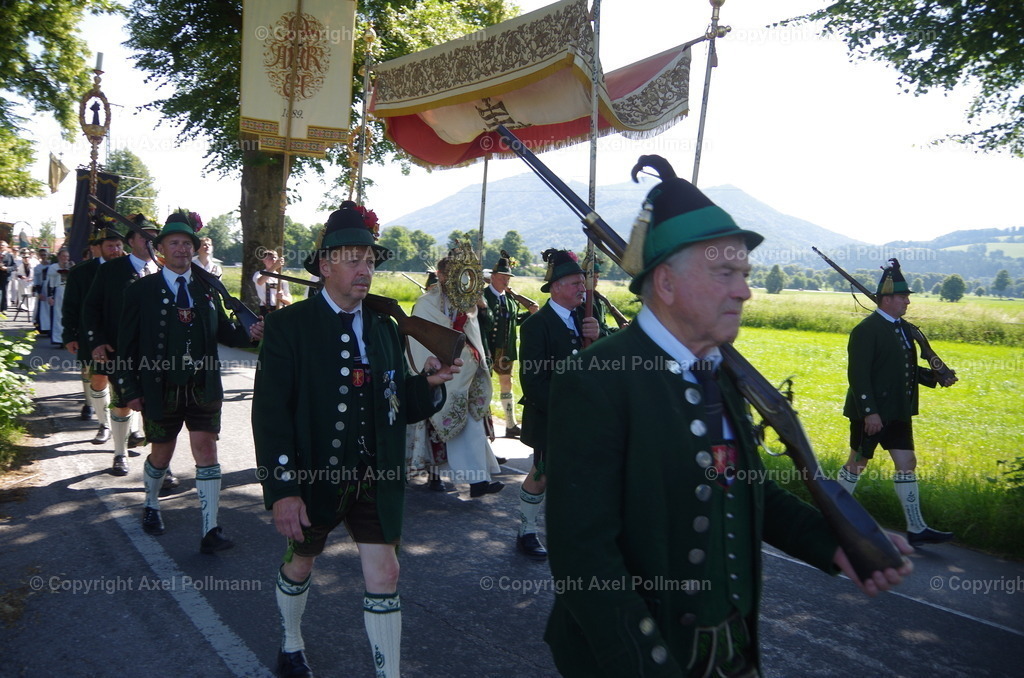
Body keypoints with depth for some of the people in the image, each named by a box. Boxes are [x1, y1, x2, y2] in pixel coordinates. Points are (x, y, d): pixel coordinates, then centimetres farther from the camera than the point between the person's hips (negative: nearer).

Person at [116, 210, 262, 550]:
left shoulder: (206, 288, 5)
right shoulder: (141, 290, -2)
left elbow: (222, 330, 7)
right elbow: (127, 344, -2)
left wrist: (248, 333, -14)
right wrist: (130, 389, -5)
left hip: (203, 387, 1)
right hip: (161, 390, -1)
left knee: (206, 451, -4)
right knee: (161, 454, 14)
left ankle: (211, 529, -1)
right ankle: (151, 506, 43)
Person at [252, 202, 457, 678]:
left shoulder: (385, 329, 3)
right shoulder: (289, 326, -11)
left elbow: (400, 407, 5)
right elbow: (270, 415, -15)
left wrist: (428, 384, -17)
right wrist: (283, 491, -21)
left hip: (375, 480, 3)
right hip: (312, 477, -2)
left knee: (384, 575, 1)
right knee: (299, 564, 20)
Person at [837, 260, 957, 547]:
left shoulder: (902, 328, 12)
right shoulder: (866, 330, -16)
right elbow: (858, 374, -21)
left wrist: (935, 377, 7)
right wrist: (869, 412, -25)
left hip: (898, 412, 8)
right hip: (871, 413, -8)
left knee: (907, 464, 7)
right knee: (857, 464, 5)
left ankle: (916, 529, 12)